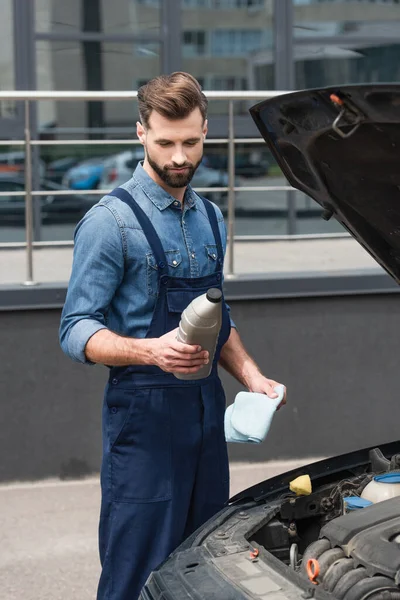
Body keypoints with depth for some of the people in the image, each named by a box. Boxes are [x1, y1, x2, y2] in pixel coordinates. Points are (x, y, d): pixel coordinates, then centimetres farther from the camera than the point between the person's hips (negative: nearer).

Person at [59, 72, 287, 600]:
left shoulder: (211, 219, 14)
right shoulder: (111, 222, -10)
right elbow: (77, 331, -13)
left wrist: (251, 376, 10)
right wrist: (151, 351, -30)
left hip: (206, 407, 7)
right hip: (144, 412, -7)